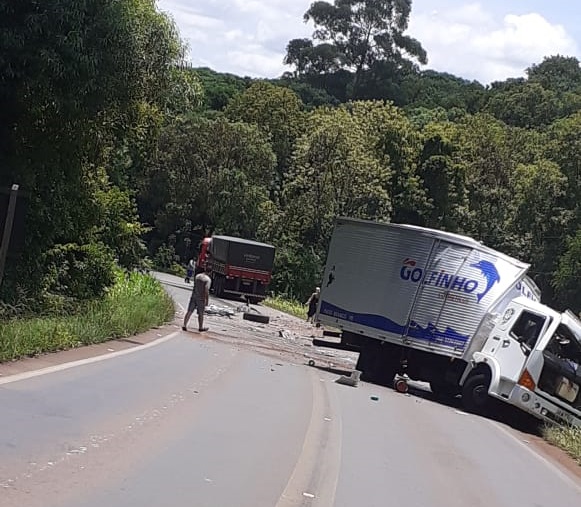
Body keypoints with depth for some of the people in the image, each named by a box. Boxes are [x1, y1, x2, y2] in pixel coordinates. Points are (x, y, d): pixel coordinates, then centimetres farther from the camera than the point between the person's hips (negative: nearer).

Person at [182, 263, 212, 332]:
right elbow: (206, 290, -19)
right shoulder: (208, 279, -14)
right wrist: (207, 300, -13)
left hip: (194, 296, 5)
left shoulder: (197, 276, 5)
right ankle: (201, 328, 22)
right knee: (200, 313, 9)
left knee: (189, 311, 5)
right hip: (201, 298, -5)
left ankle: (184, 326, 0)